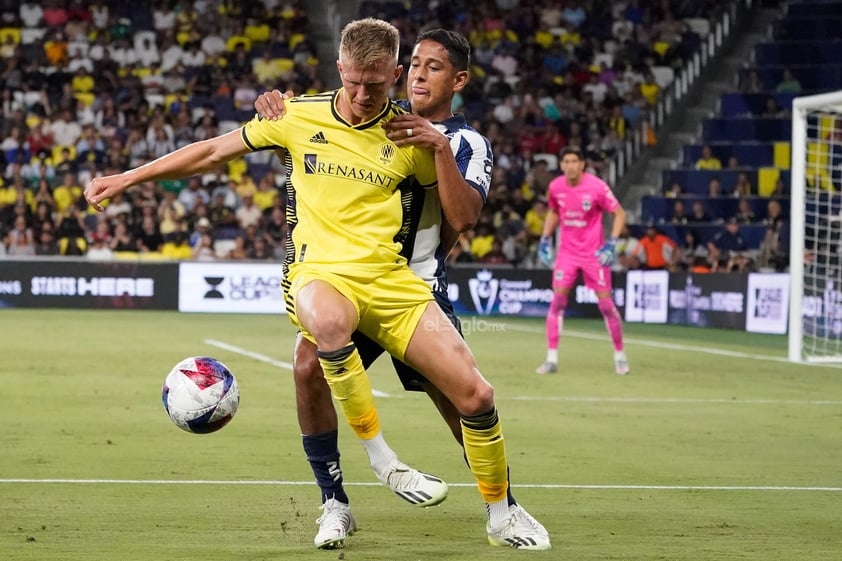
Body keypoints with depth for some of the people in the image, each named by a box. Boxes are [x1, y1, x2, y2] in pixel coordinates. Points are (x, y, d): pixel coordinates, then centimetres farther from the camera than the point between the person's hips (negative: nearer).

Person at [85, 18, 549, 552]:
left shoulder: (409, 133, 5)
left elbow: (460, 214, 13)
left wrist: (439, 146, 1)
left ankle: (500, 516, 13)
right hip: (320, 273, -2)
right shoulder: (300, 116, 5)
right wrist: (126, 178, 14)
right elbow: (213, 152, 15)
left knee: (475, 394, -11)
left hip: (391, 280, 2)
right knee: (330, 322, -42)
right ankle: (379, 456, -25)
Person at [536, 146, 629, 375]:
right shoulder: (556, 187, -3)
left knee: (605, 303, -1)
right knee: (557, 301, -7)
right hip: (567, 251, 3)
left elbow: (619, 213, -9)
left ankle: (620, 355, 16)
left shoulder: (597, 187, -16)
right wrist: (545, 240, 8)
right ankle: (552, 358, -2)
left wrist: (612, 244, -19)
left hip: (594, 253, -3)